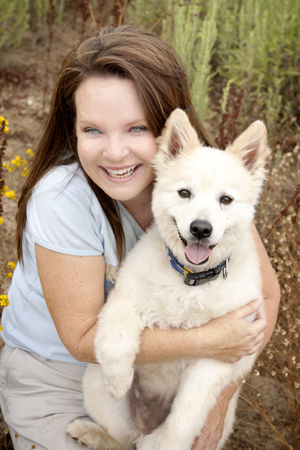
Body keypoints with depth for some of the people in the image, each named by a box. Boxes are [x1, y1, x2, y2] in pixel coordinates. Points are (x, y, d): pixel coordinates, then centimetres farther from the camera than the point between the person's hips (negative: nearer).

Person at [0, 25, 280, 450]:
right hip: (52, 373, -3)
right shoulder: (61, 199, -30)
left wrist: (218, 399, -17)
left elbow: (264, 292, -11)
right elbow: (82, 338, -25)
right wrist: (205, 341, -29)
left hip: (147, 359, 3)